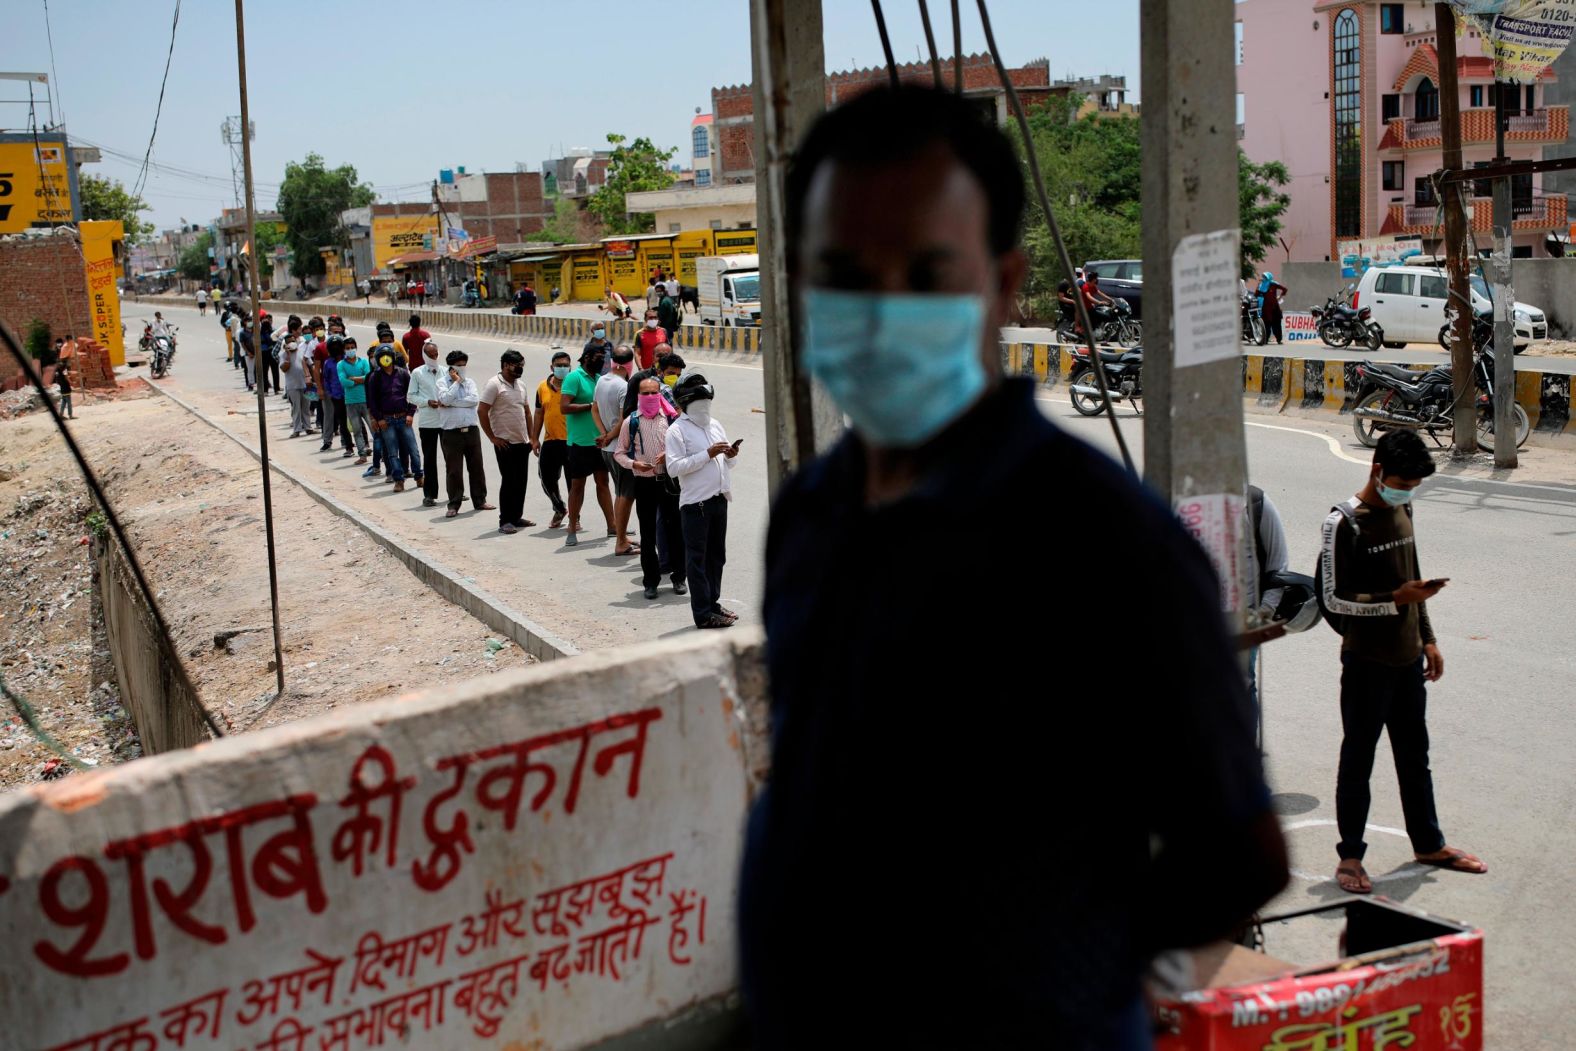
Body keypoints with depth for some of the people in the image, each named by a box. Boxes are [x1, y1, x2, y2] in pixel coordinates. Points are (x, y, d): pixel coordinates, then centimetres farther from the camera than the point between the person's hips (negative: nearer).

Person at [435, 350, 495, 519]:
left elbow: (474, 400, -7)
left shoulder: (470, 382, 10)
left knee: (476, 467, 8)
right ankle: (454, 505, 7)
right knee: (453, 470, -1)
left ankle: (480, 500, 19)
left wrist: (451, 403, -11)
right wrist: (456, 381, -7)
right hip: (451, 432, -3)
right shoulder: (442, 382, 2)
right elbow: (446, 399, -16)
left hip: (471, 429, 3)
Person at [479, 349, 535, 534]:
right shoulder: (494, 384, -11)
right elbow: (481, 411, -15)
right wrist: (493, 437, -14)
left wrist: (531, 436, 14)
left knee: (521, 481, 10)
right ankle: (504, 521, 2)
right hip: (505, 443, -7)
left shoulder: (520, 385, 13)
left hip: (522, 443, 7)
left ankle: (517, 517, 21)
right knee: (509, 482, -5)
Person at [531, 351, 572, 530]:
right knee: (547, 479, 7)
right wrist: (535, 439, 11)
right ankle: (560, 509, 30)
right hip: (550, 441, 4)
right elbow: (538, 414, 14)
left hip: (571, 441, -4)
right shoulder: (543, 387, 8)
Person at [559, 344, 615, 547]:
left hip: (599, 439, 7)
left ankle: (611, 526, 14)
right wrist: (591, 405, -19)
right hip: (580, 441, -6)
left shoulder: (599, 378, 12)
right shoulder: (574, 377, -10)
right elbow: (565, 407, -19)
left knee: (603, 481, 9)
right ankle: (572, 531, 8)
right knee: (577, 484, 1)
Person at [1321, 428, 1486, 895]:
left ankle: (1428, 844, 33)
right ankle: (1350, 857, 13)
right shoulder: (1344, 523, -17)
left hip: (1407, 658, 8)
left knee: (1414, 755, 19)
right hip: (1367, 663, -7)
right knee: (1357, 760, 3)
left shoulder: (1401, 511, 8)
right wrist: (1396, 599, -26)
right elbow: (1333, 598, -18)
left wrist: (1427, 638, 17)